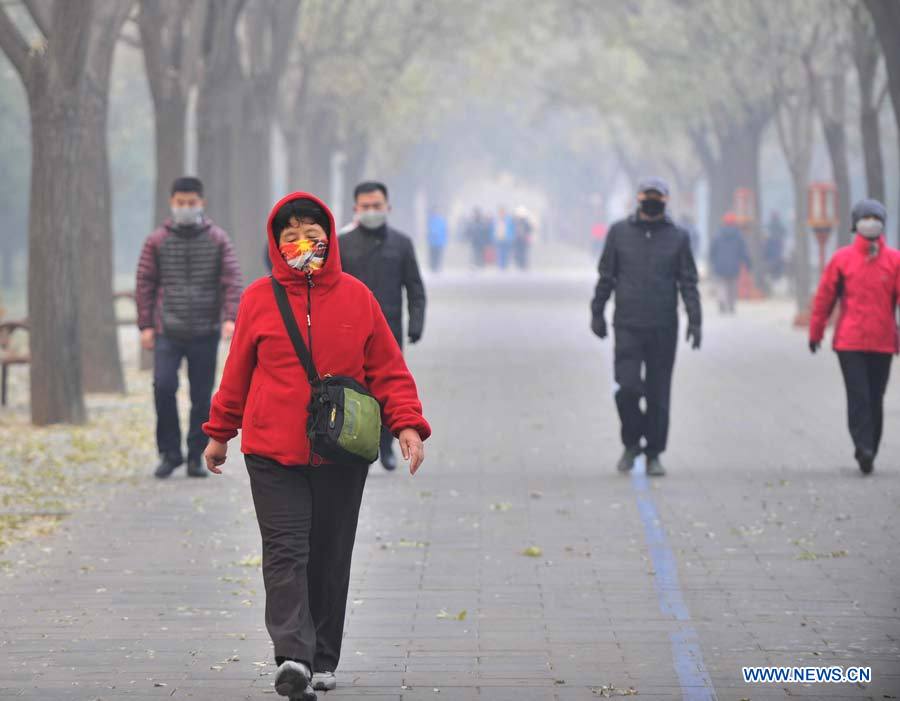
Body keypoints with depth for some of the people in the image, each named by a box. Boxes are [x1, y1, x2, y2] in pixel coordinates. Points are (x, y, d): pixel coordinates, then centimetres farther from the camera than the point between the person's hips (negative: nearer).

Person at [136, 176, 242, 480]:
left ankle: (196, 457, 13)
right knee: (163, 386, -15)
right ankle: (169, 452, -2)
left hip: (205, 333, 0)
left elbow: (232, 280, -2)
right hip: (168, 332, 0)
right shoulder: (157, 241, 6)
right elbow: (145, 284, 7)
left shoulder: (218, 240, 5)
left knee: (202, 396, 3)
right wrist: (145, 325, -1)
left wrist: (230, 318, -16)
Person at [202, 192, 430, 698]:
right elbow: (238, 372, 11)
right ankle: (293, 657, -23)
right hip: (273, 451, -1)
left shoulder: (356, 297, 3)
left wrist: (408, 425, -7)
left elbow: (388, 370, 5)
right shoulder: (259, 298, 2)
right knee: (286, 554, -12)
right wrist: (220, 434, 17)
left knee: (331, 558, 8)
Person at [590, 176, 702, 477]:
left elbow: (688, 282, 4)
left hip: (664, 328, 0)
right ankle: (631, 443, 11)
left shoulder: (678, 237, 6)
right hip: (628, 326, 0)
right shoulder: (619, 232, 6)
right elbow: (606, 276, 10)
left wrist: (694, 320, -4)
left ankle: (654, 454, 13)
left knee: (658, 393, 3)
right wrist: (597, 312, 7)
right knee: (627, 388, -11)